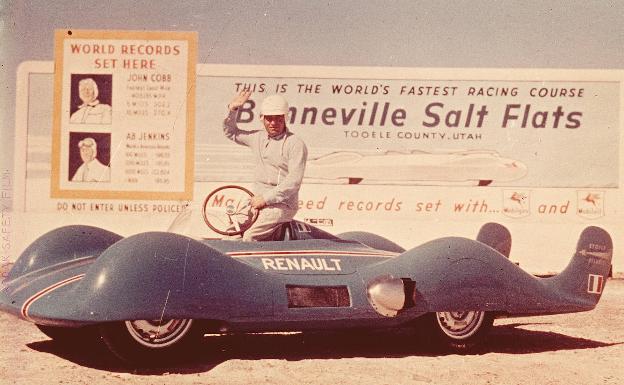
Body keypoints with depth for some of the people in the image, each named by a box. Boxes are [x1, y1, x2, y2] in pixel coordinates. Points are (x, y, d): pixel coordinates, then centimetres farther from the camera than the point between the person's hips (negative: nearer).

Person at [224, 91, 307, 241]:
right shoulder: (258, 137, 13)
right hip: (259, 201, 7)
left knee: (249, 237, -23)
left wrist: (266, 198, -19)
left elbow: (294, 181, -17)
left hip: (281, 204, -7)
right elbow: (231, 132, 27)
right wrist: (232, 110, 10)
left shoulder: (296, 144, -10)